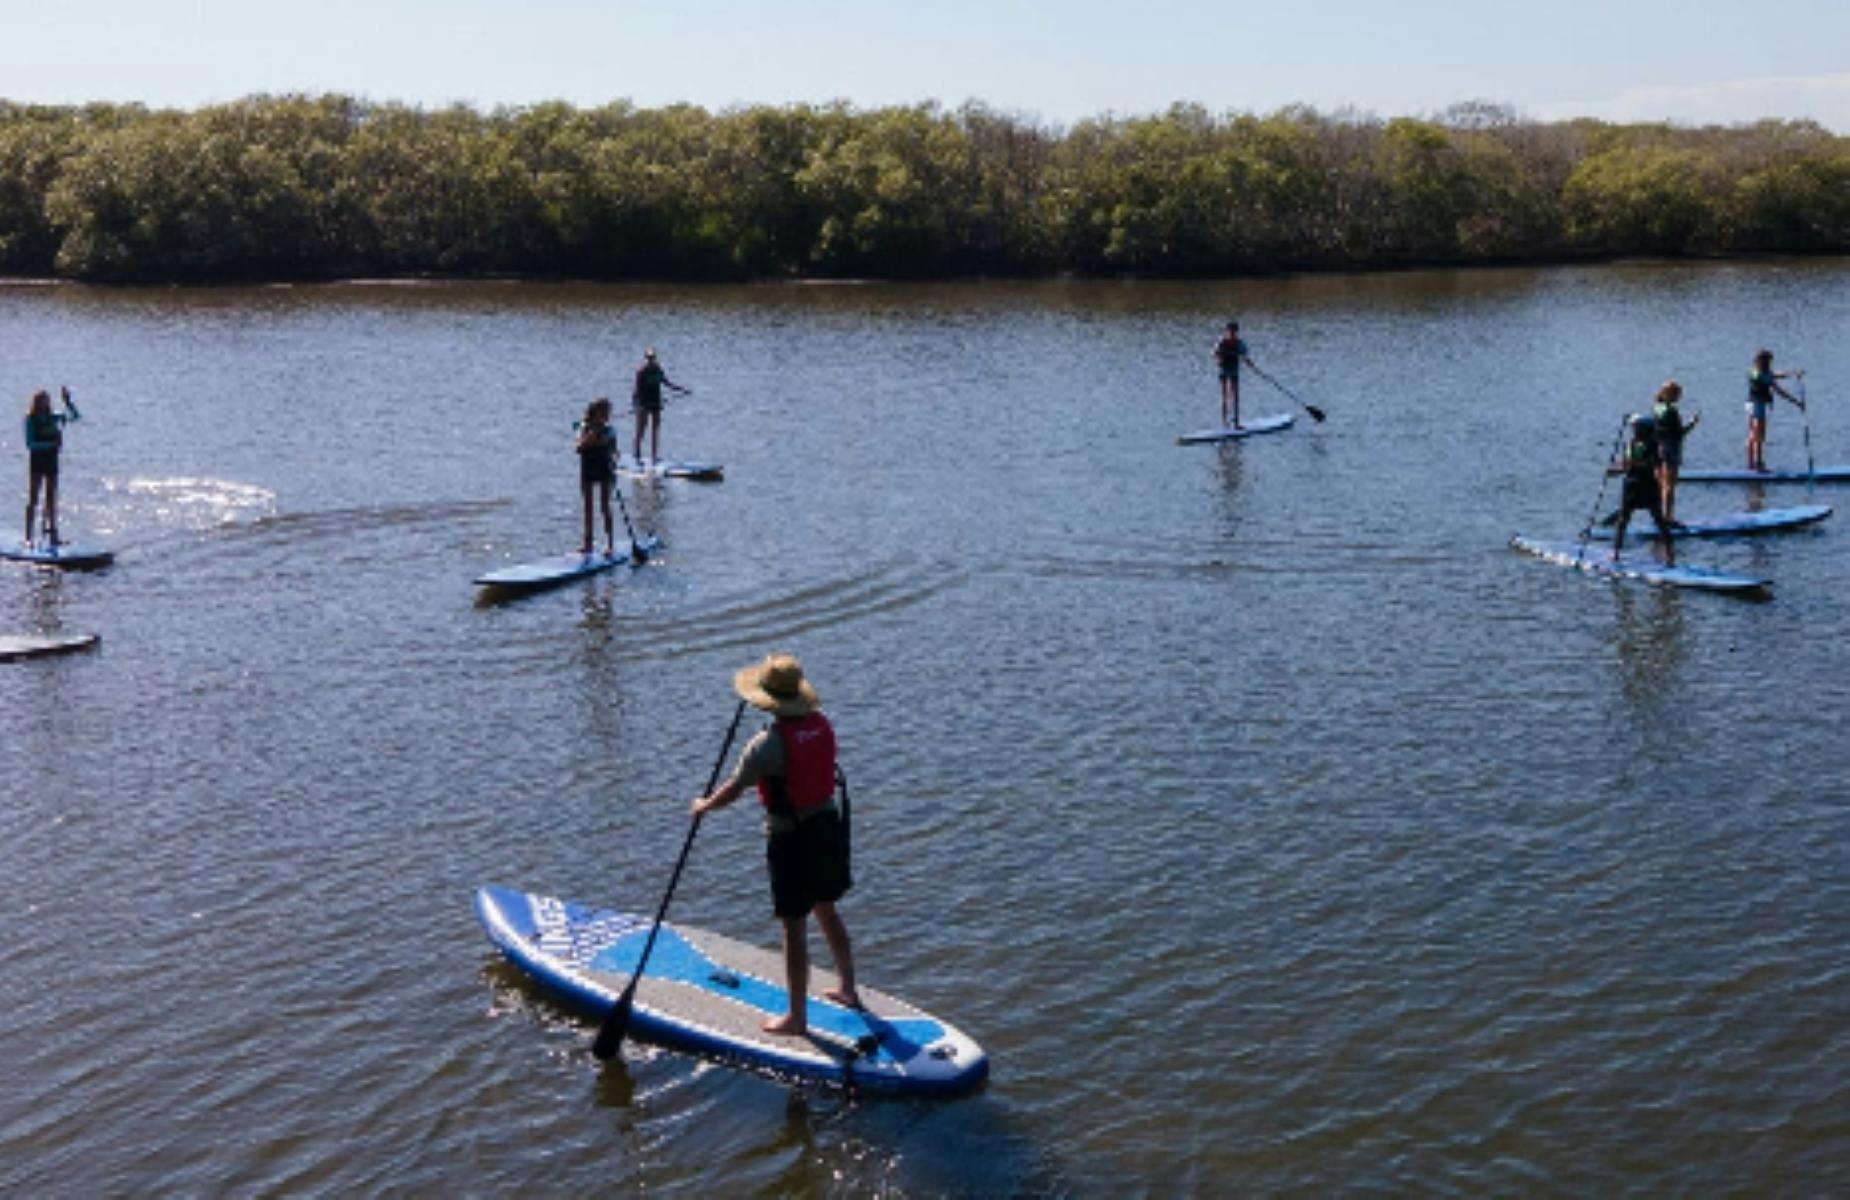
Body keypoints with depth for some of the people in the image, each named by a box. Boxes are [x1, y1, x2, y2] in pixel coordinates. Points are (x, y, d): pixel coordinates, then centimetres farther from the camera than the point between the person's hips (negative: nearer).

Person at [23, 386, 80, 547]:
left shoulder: (53, 418, 8)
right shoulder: (31, 420, -7)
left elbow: (76, 416, 11)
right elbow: (30, 444, -14)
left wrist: (67, 401, 0)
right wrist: (50, 444, -22)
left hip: (51, 461, 5)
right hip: (36, 461, -5)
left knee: (52, 499, 7)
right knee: (33, 499, -3)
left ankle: (52, 535, 11)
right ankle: (28, 537, -2)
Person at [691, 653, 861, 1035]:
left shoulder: (768, 744, -23)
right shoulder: (822, 724, -1)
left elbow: (733, 791, -16)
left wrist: (703, 806, 2)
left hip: (790, 839, -7)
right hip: (827, 825, 7)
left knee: (794, 927, 2)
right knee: (827, 912, 23)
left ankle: (797, 1017, 10)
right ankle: (848, 989, 37)